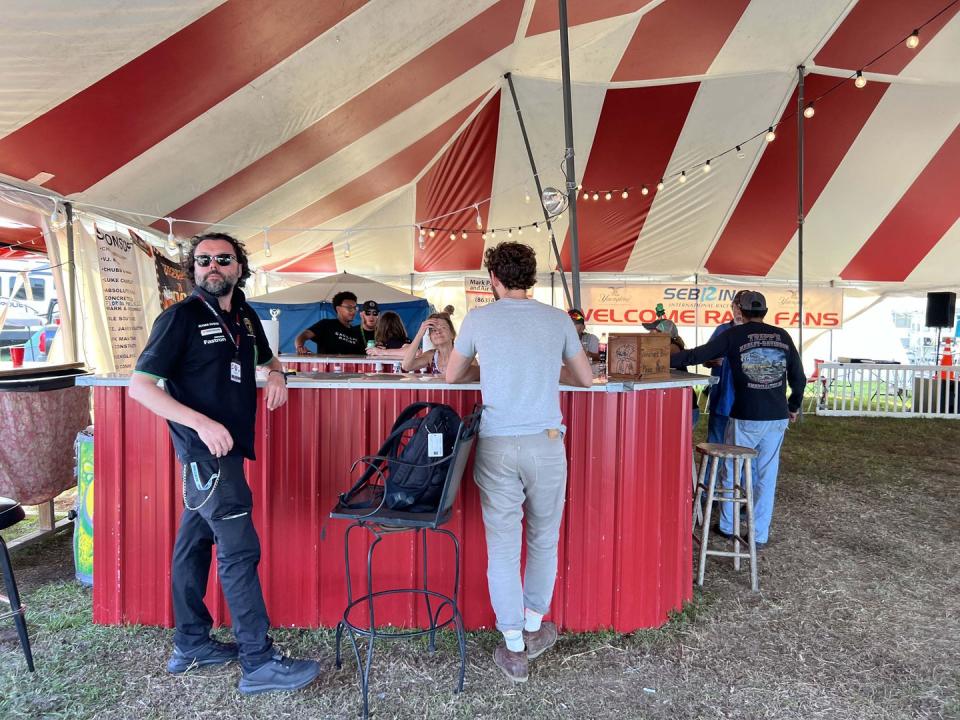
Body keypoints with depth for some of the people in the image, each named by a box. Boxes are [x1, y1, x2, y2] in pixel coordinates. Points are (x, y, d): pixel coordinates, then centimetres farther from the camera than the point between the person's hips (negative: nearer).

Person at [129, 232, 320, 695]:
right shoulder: (180, 317, -10)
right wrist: (202, 422, -24)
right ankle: (259, 664, 1)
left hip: (223, 450, 8)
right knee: (240, 550, -7)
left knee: (195, 542, 16)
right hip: (207, 450, -8)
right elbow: (140, 385, -14)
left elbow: (266, 358, 29)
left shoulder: (245, 316, 11)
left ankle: (190, 645, 29)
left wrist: (276, 375, 5)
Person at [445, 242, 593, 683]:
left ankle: (514, 649, 18)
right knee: (543, 540, 18)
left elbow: (452, 376, 14)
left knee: (502, 546, 9)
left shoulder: (478, 319, 1)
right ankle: (534, 629, 35)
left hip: (496, 445, -1)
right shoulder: (558, 319, 4)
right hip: (545, 443, 1)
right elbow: (585, 379, 15)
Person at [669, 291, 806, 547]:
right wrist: (794, 406, 25)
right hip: (777, 418, 3)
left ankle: (727, 526, 24)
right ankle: (760, 533, 17)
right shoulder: (782, 336, 6)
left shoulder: (734, 335, -5)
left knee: (732, 472, 12)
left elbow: (697, 355, -10)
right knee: (767, 475, 11)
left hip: (745, 418, -3)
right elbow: (799, 377, 10)